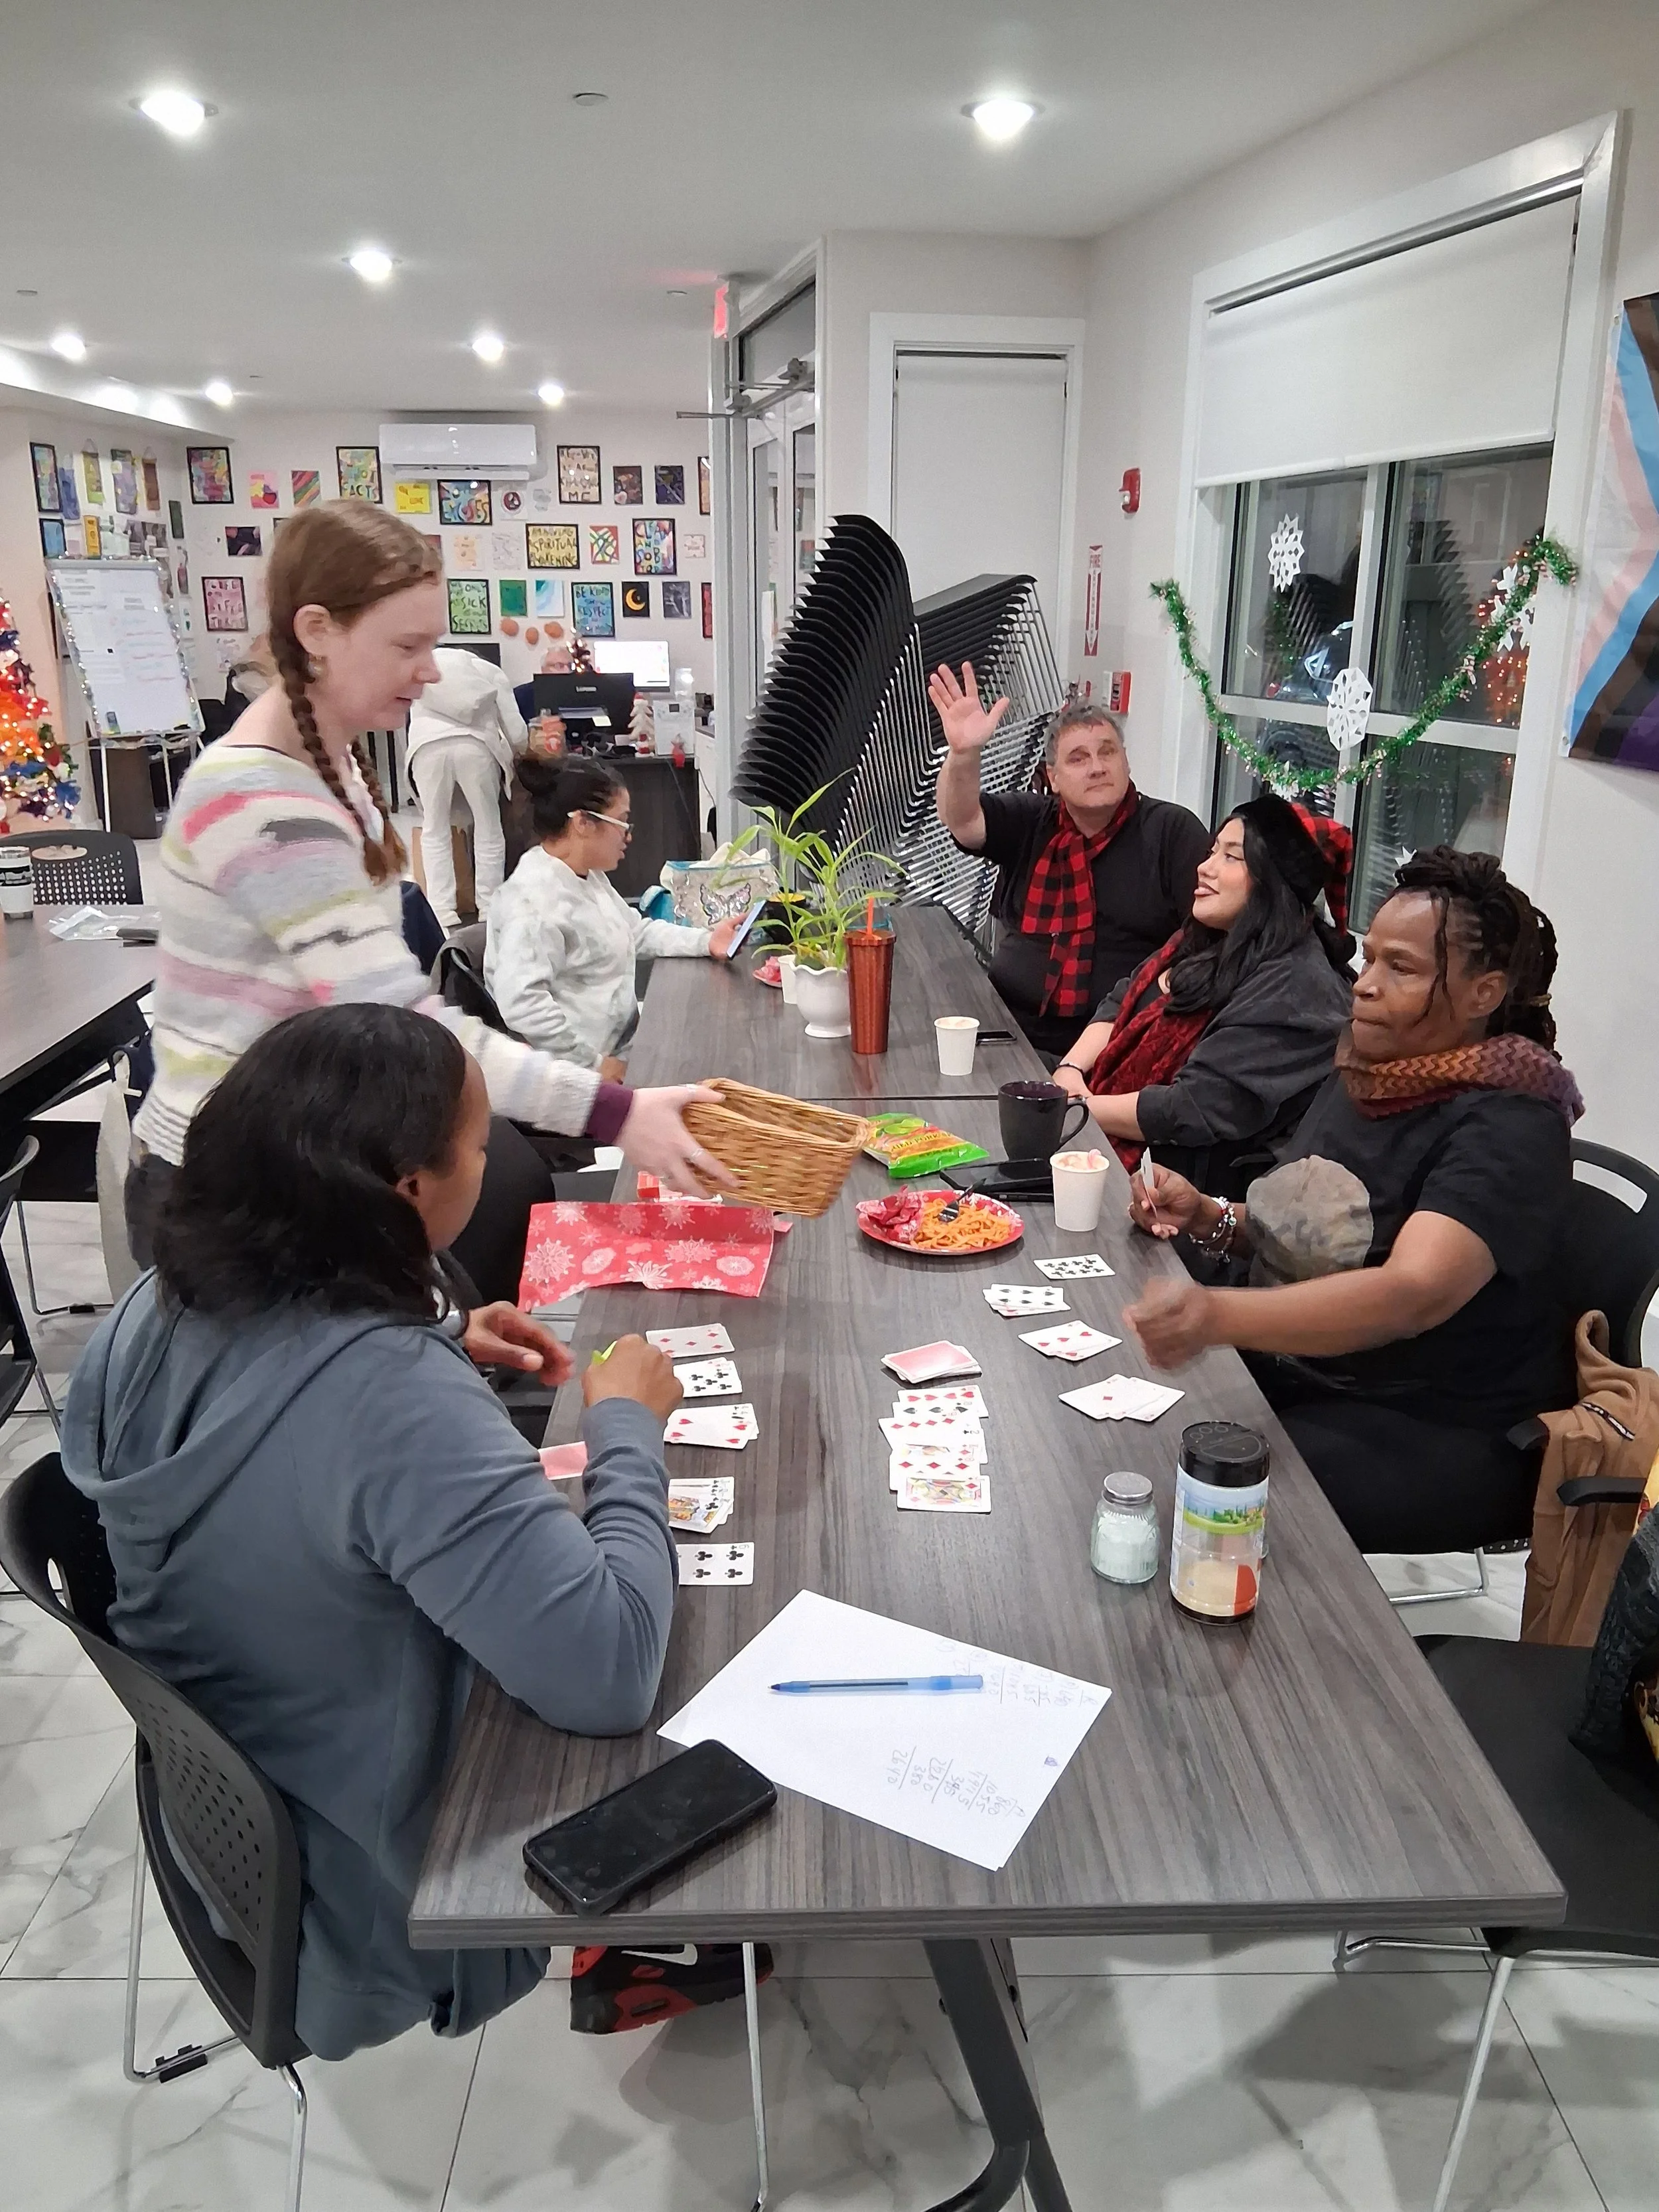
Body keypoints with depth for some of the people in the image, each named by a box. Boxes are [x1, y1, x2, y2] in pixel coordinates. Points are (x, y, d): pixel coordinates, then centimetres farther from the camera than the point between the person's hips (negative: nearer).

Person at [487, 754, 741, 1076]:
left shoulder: (586, 874, 10)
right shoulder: (534, 899, -23)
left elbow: (636, 931, 19)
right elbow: (520, 1004, -32)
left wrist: (706, 941, 4)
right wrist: (592, 1063, -26)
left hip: (621, 1036, 10)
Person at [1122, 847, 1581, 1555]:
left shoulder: (1508, 1130, -20)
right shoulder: (1361, 1079, 6)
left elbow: (1414, 1293, -36)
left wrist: (1220, 1315, -51)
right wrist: (1211, 1221, -1)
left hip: (1431, 1436, -8)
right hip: (1289, 1372, 8)